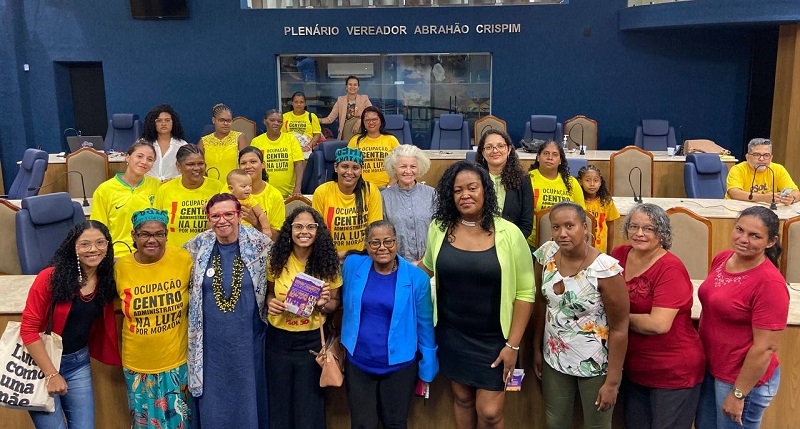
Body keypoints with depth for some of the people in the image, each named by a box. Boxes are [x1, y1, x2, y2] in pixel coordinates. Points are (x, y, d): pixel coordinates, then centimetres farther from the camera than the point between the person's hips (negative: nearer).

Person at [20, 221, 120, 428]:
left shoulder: (107, 279, -2)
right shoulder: (50, 277, -17)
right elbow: (28, 328, -16)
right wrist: (51, 374, -17)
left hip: (78, 363, 4)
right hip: (41, 361, -4)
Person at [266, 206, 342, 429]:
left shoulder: (327, 263, -9)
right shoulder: (277, 260, -7)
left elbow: (334, 303, 1)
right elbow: (269, 292, 9)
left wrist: (324, 304, -21)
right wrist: (270, 302, -12)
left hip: (312, 340, -1)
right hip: (278, 338, 1)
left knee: (310, 404, 12)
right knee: (279, 401, 18)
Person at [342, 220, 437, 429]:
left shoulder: (417, 278, -11)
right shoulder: (352, 266, -6)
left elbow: (424, 325, -3)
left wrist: (427, 369, 2)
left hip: (399, 366, -1)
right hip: (357, 364, 2)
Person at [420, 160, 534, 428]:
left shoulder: (509, 233, -12)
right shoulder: (439, 228, -4)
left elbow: (525, 292, -8)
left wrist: (513, 344, -10)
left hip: (493, 338, -2)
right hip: (452, 335, 3)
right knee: (462, 398, 17)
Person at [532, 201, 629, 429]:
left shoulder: (605, 269, -22)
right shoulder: (546, 254, -7)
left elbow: (619, 329, -16)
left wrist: (612, 382, -14)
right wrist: (536, 348, 8)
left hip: (595, 364, -4)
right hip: (554, 358, 4)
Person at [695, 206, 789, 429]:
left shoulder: (770, 283, -24)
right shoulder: (722, 259, -2)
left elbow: (766, 347, -22)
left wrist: (738, 394, -17)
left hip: (745, 379, -7)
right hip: (709, 369, 7)